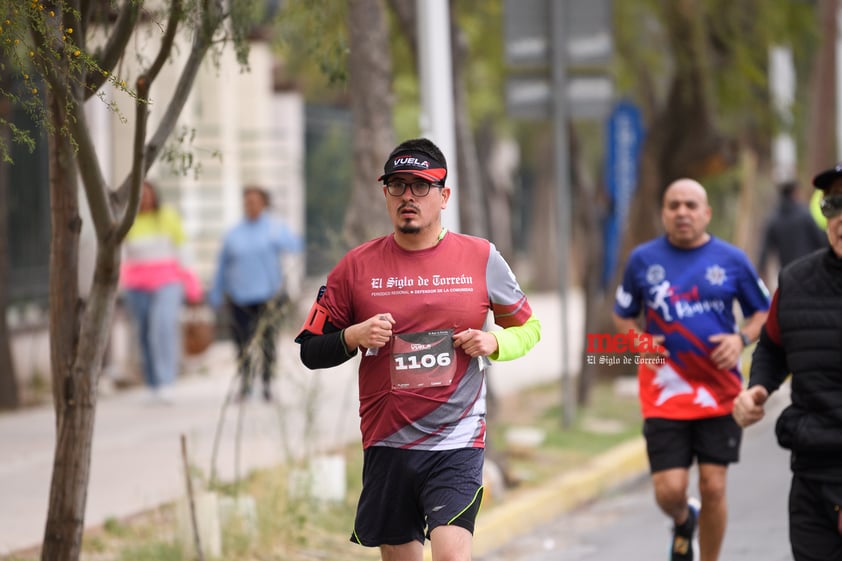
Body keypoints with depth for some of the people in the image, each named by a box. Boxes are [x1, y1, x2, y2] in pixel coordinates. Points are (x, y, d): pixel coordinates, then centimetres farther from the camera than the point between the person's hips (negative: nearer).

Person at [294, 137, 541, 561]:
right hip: (386, 443, 2)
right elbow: (310, 351, 6)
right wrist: (353, 337, -13)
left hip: (457, 443, -2)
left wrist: (494, 343, -8)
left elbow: (528, 327, 13)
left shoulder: (480, 258, 2)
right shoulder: (357, 266, 3)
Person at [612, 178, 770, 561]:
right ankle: (683, 522, 30)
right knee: (669, 490, -7)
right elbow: (622, 316, 14)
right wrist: (638, 341, -7)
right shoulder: (642, 259, 4)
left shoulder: (732, 260, 2)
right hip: (664, 394, 0)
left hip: (719, 393, 0)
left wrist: (741, 338, -8)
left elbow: (764, 313, 11)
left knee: (713, 487, -2)